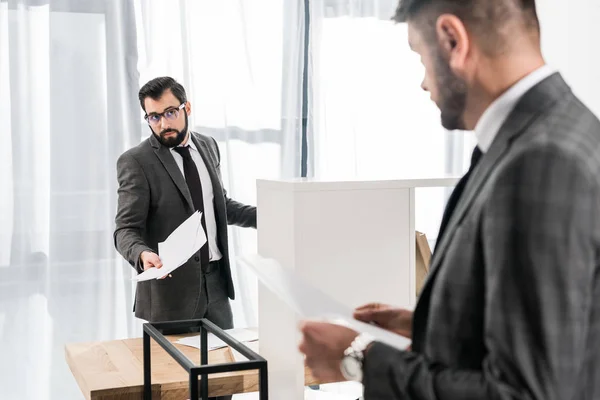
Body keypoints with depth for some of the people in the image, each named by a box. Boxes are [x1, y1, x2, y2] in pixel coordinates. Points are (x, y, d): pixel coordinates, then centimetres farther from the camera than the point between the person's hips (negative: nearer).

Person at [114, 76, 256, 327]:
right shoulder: (135, 162, -11)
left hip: (216, 280, 5)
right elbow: (126, 229, -14)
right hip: (170, 289, -5)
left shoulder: (208, 146, 7)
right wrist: (143, 255, -35)